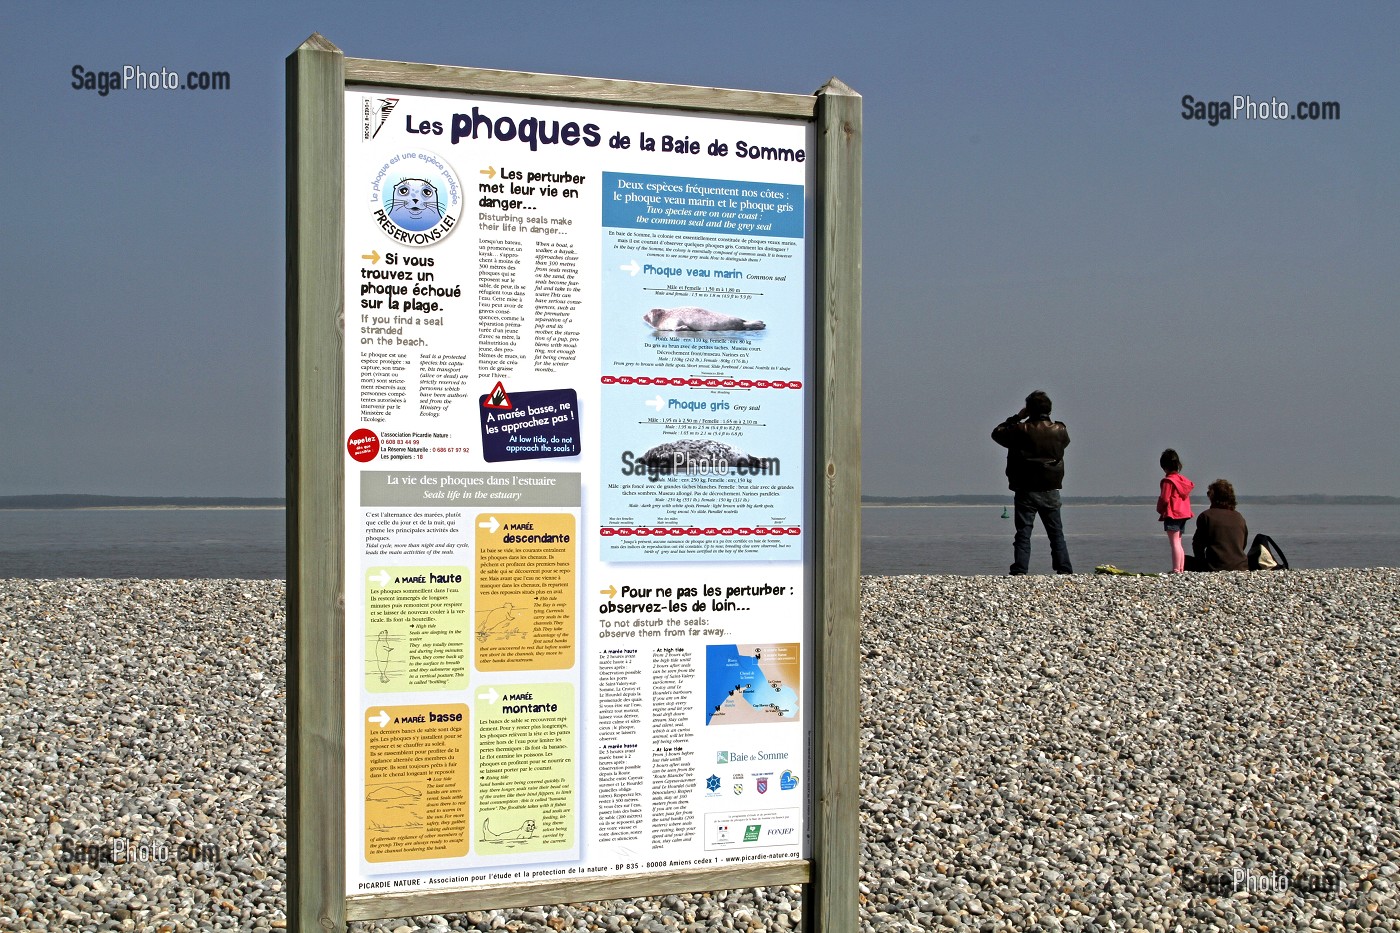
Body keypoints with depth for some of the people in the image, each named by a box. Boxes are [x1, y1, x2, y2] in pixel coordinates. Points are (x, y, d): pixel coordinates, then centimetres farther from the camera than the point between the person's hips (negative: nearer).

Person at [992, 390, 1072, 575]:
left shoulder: (1021, 430, -10)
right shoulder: (1060, 430, -2)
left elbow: (996, 433, 5)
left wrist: (1017, 417, 9)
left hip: (1026, 491, -2)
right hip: (1051, 491, 2)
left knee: (1023, 534, 0)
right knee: (1057, 533, 11)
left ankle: (1020, 572, -6)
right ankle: (1065, 570, 7)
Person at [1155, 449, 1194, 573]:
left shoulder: (1168, 481, -13)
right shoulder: (1183, 480, 12)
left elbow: (1164, 499, -16)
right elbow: (1186, 496, 15)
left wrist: (1160, 509, 1)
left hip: (1172, 515, -9)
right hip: (1183, 514, 9)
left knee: (1174, 543, -10)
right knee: (1178, 543, 15)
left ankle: (1176, 569, -13)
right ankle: (1181, 568, 15)